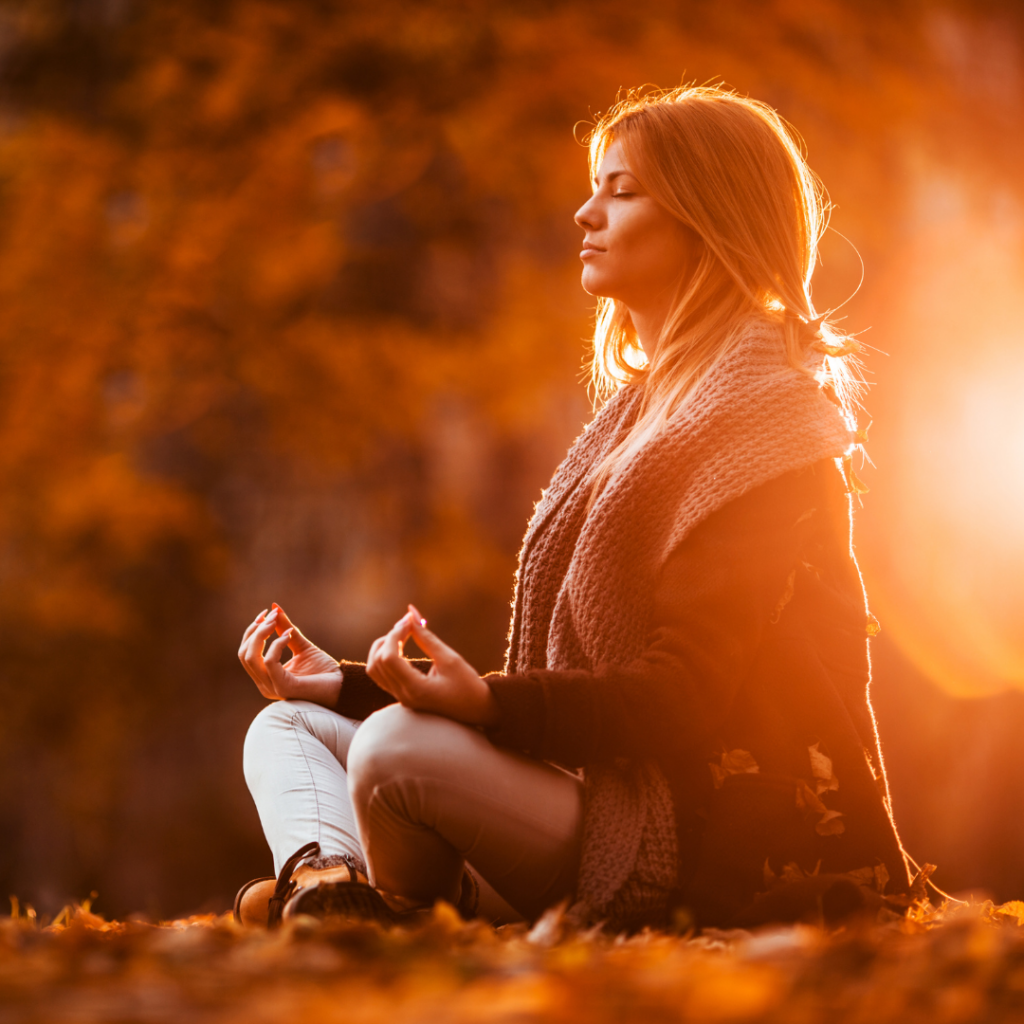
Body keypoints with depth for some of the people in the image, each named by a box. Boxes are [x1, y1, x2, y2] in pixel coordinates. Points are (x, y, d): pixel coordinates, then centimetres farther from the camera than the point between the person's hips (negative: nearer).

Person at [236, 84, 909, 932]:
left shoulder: (759, 416, -10)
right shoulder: (643, 413, 19)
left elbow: (683, 698, -19)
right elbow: (563, 669, 18)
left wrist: (493, 704, -33)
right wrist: (351, 683, 12)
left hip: (729, 853, -10)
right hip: (619, 800, 10)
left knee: (400, 751, -31)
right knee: (290, 726, 6)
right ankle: (326, 880, -27)